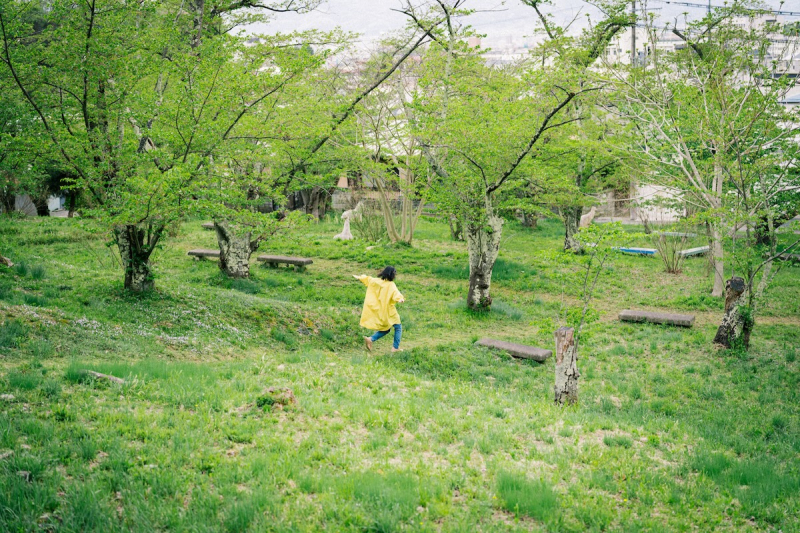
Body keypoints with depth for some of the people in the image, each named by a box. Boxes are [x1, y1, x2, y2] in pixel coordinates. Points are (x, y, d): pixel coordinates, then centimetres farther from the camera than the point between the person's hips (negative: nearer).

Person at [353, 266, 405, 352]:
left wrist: (359, 277, 35)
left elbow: (367, 279, 17)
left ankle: (371, 339, 4)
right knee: (398, 327, 11)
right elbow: (395, 293, -37)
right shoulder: (391, 285, -17)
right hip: (389, 312, -7)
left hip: (379, 311, 7)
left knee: (386, 329, 21)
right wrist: (400, 299, -55)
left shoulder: (377, 281, 2)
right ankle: (395, 347, 6)